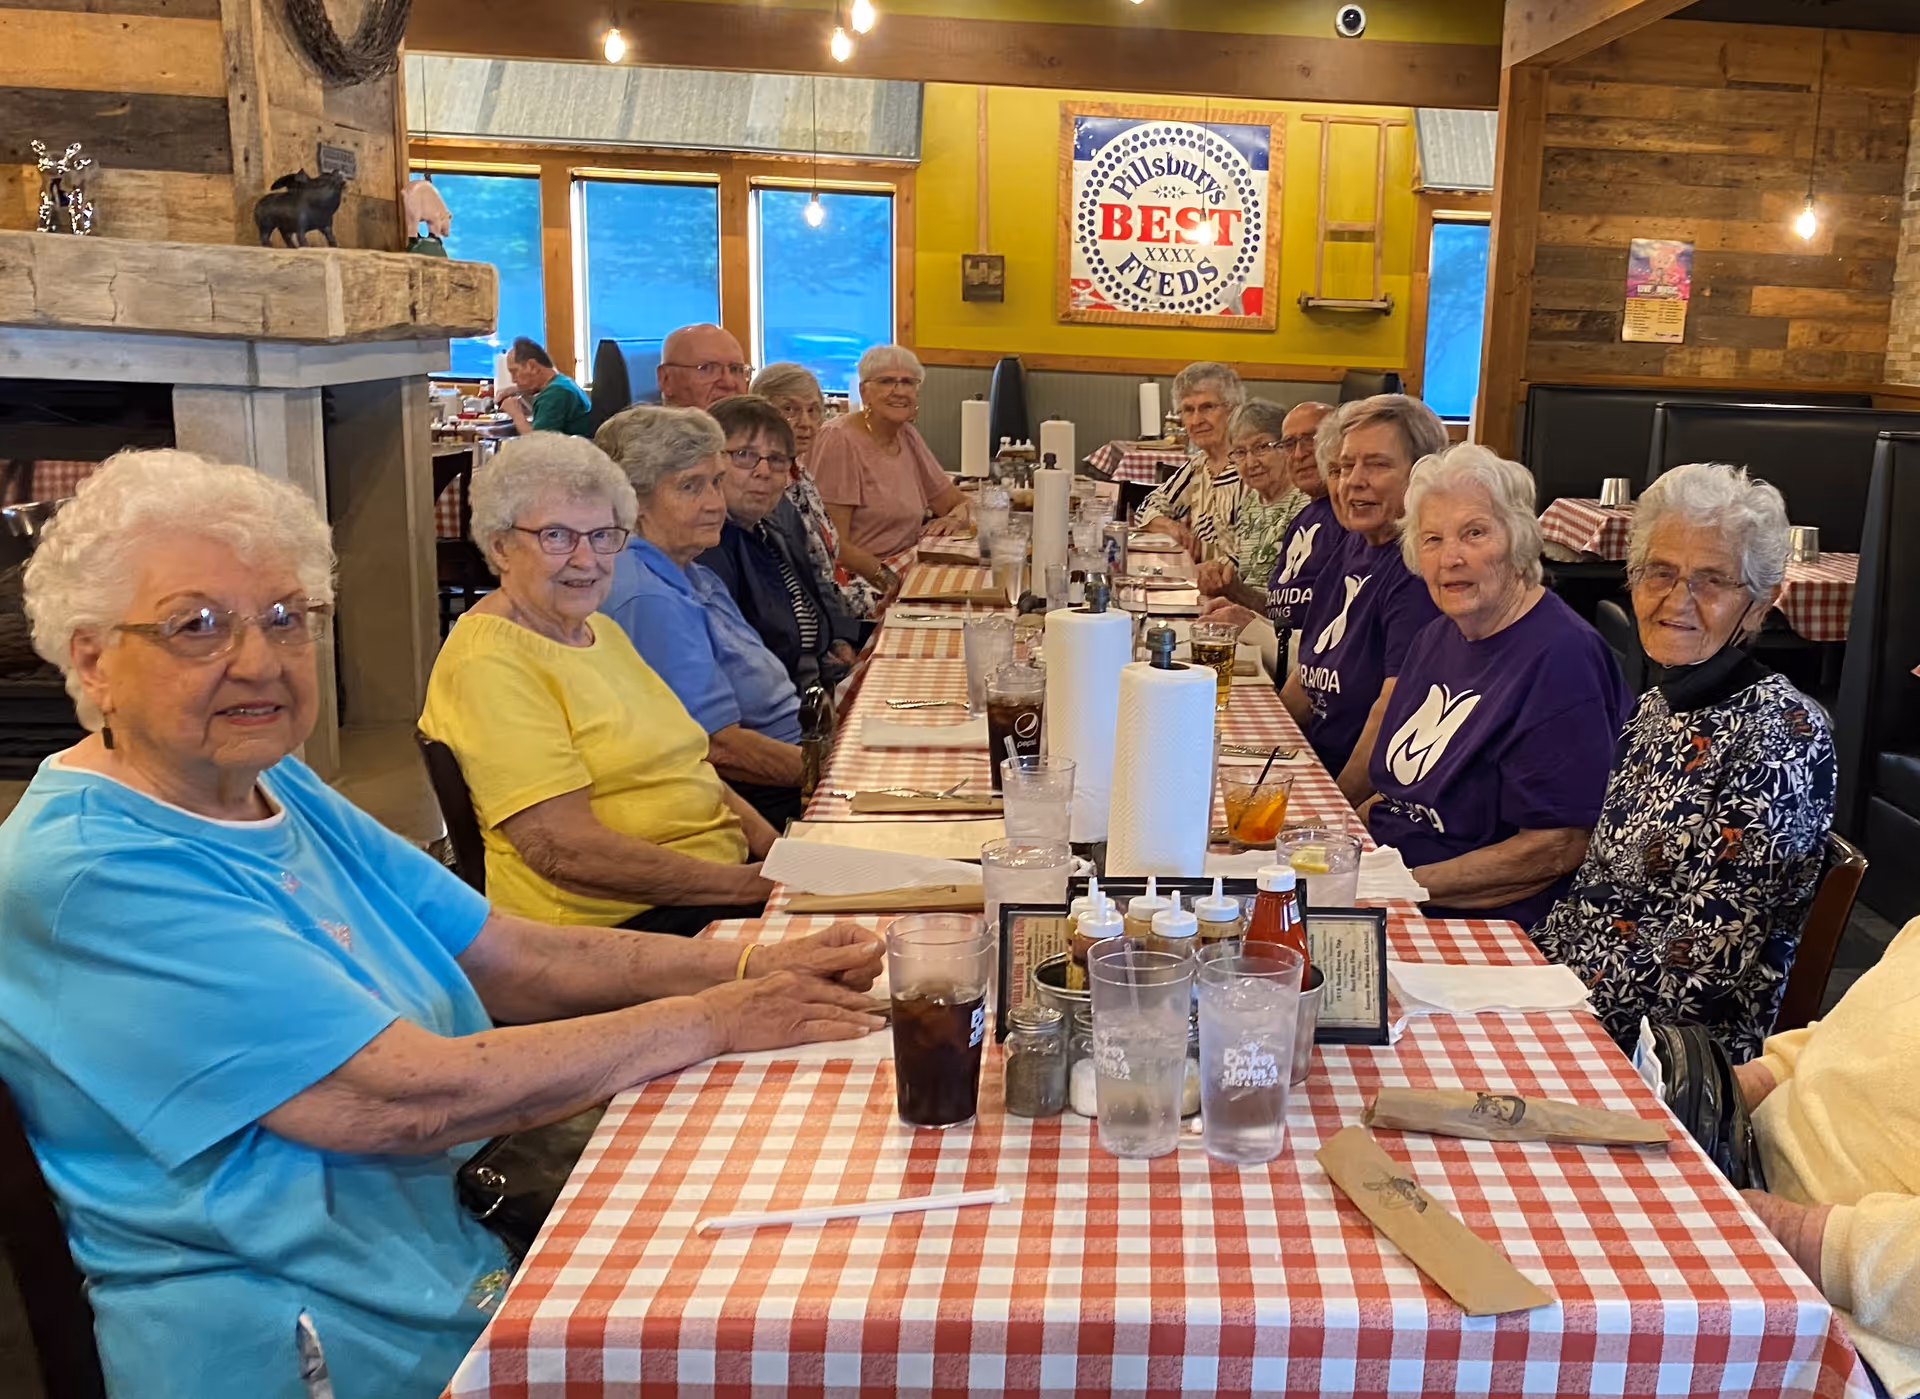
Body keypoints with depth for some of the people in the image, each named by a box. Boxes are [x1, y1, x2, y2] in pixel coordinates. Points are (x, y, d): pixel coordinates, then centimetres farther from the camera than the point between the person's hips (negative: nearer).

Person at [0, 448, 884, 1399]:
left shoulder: (278, 789, 6)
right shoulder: (95, 874, -21)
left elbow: (516, 958, 5)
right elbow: (408, 1099, -25)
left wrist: (751, 967, -8)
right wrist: (714, 1020, -18)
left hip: (474, 1242, 8)